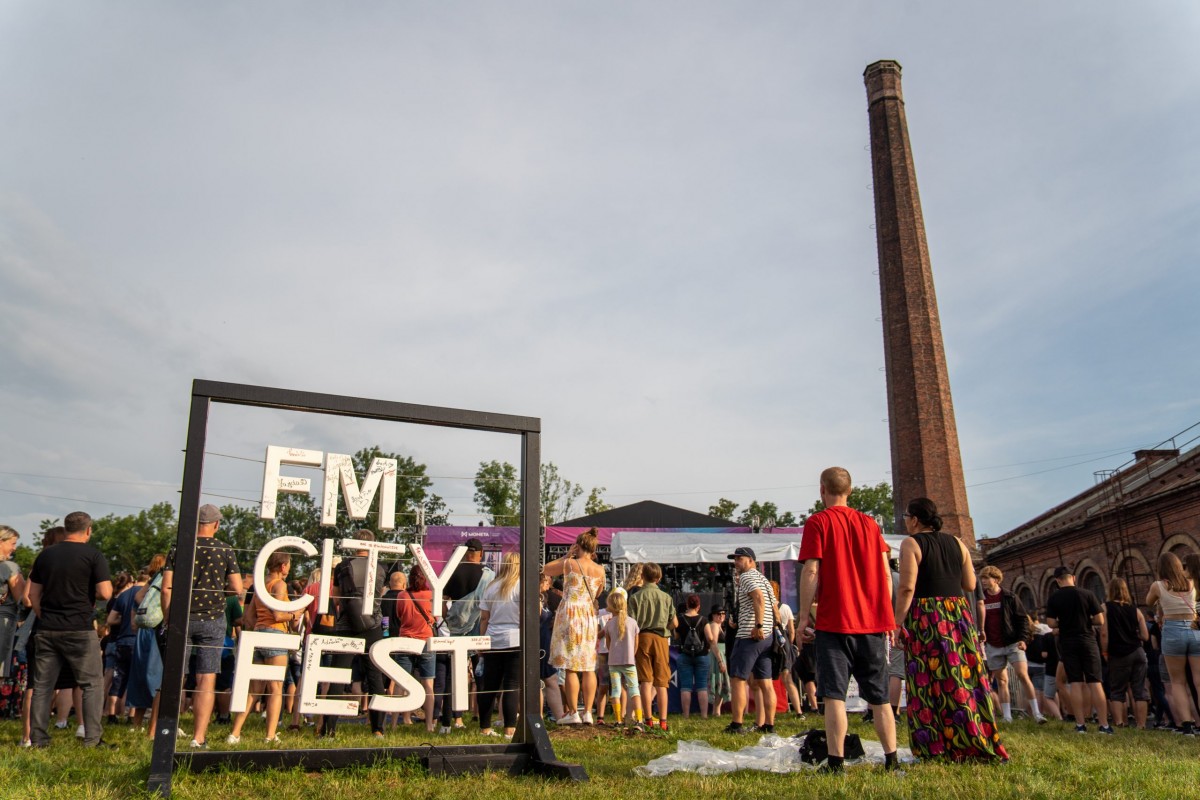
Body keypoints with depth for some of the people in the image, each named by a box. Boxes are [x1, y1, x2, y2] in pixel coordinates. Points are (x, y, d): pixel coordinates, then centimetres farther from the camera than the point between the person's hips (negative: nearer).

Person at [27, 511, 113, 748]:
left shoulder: (45, 555, 9)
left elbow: (33, 595, 12)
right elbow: (105, 593, -14)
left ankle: (38, 738, 14)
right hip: (79, 630, -5)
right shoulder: (93, 555, -8)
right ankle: (91, 738, -1)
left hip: (47, 629, 5)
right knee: (93, 683, 3)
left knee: (43, 684, 12)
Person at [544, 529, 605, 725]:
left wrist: (566, 555, 11)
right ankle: (588, 712, 8)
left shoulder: (569, 564, -8)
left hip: (570, 614, -4)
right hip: (590, 617, 4)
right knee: (588, 668, 8)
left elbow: (546, 570, 7)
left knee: (571, 667, 0)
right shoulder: (600, 570, 3)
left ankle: (573, 712, 1)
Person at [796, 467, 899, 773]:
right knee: (878, 696, 12)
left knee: (834, 695, -3)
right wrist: (887, 619, 14)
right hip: (873, 622, 5)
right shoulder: (869, 523, 11)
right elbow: (885, 573, 9)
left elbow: (811, 572, -10)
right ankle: (891, 759, 12)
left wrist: (803, 617, -6)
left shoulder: (817, 523, -3)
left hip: (834, 623, -5)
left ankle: (836, 762, -6)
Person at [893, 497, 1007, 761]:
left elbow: (907, 587, -14)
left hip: (926, 619, -6)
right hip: (959, 614, 6)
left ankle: (937, 748, 0)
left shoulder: (911, 544, -5)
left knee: (930, 681, -2)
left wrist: (897, 622, -11)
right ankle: (978, 742, 15)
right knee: (965, 677, 10)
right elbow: (970, 584, 12)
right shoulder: (956, 543, 11)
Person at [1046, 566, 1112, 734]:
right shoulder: (1087, 594, -4)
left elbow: (1051, 624, -5)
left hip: (1067, 643, 0)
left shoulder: (1053, 598, -2)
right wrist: (1086, 619, 14)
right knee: (1095, 683, 1)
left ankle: (1080, 724, 2)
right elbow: (1100, 620, -5)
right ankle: (1105, 725, -1)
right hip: (1087, 641, 0)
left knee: (1075, 684, 4)